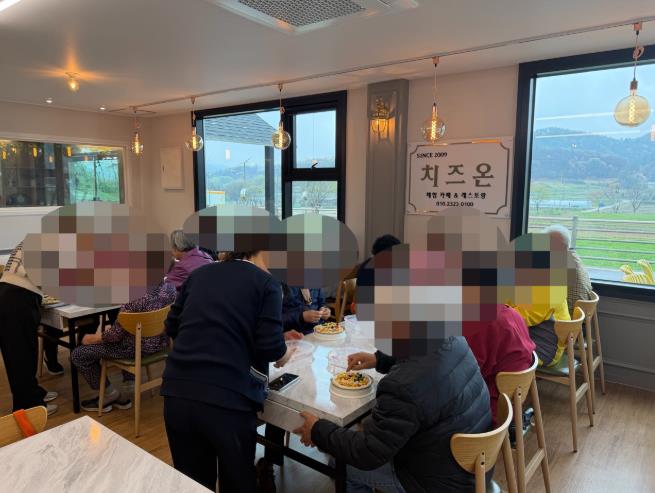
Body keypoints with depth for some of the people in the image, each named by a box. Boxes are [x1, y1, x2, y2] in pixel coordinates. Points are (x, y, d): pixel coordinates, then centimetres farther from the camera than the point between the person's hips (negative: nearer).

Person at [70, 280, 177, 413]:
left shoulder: (134, 304, -30)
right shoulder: (172, 286, -10)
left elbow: (117, 334, -16)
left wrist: (92, 338, 2)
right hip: (161, 340, 7)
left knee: (78, 355, 7)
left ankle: (110, 396, 25)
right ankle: (126, 393, 33)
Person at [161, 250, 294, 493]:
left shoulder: (199, 274, 12)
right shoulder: (266, 283, -2)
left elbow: (171, 326, 16)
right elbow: (270, 347, -8)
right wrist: (283, 354, 13)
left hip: (177, 392, 5)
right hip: (229, 398, -4)